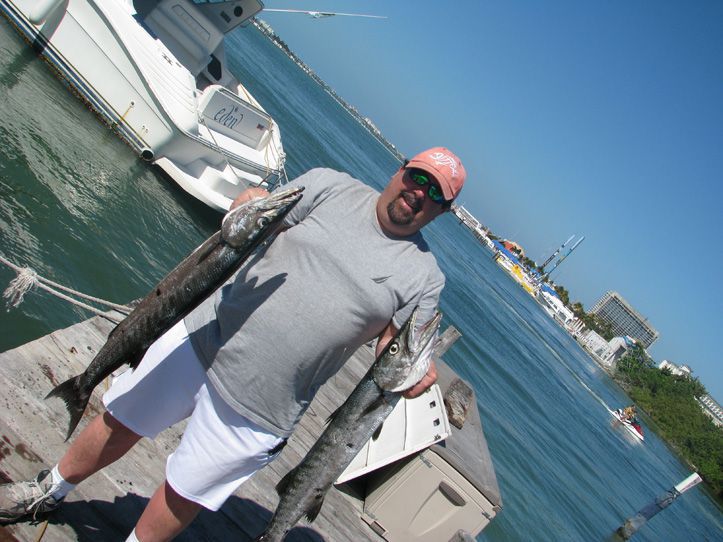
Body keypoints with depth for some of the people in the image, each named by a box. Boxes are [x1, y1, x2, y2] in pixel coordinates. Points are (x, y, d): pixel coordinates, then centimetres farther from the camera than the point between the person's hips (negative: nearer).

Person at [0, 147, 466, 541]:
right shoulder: (331, 186, -2)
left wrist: (411, 377, -24)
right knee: (120, 421, 20)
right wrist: (254, 208, -24)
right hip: (200, 339, 3)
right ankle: (48, 492, 49)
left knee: (183, 495, 10)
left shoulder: (424, 278, -5)